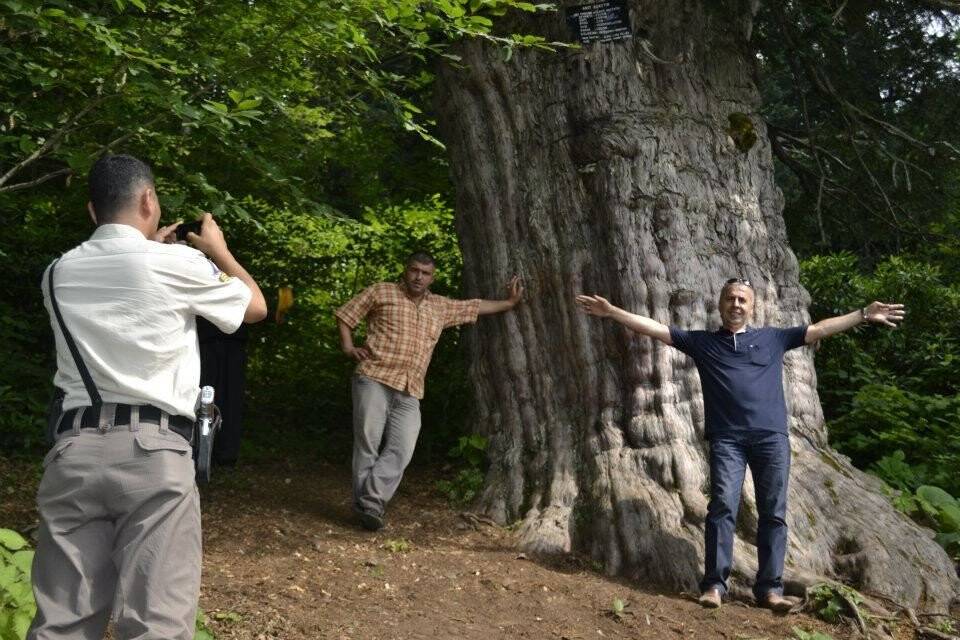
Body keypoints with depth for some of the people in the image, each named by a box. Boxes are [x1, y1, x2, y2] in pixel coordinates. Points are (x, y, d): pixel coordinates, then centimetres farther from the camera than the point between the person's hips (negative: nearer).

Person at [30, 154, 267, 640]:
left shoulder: (59, 272, 14)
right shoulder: (178, 263, 0)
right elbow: (256, 306, 17)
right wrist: (218, 250, 31)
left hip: (74, 449, 5)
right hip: (152, 451, -5)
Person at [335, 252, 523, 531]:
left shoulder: (441, 307, 21)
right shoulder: (381, 292, 8)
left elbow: (475, 307, 32)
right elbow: (345, 315, 12)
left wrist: (509, 302, 36)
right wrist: (348, 347, -2)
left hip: (410, 394, 4)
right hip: (374, 380, -4)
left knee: (400, 451, -9)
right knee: (368, 445, -4)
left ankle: (370, 503, -9)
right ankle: (364, 504, 2)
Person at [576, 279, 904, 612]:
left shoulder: (772, 338, 18)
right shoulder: (702, 342, 15)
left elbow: (820, 329, 18)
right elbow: (655, 328, 11)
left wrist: (864, 314, 12)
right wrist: (612, 312, 4)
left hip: (772, 437, 2)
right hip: (727, 439, -1)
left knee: (773, 511, 0)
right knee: (722, 506, -11)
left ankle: (770, 587, 4)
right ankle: (714, 584, -8)